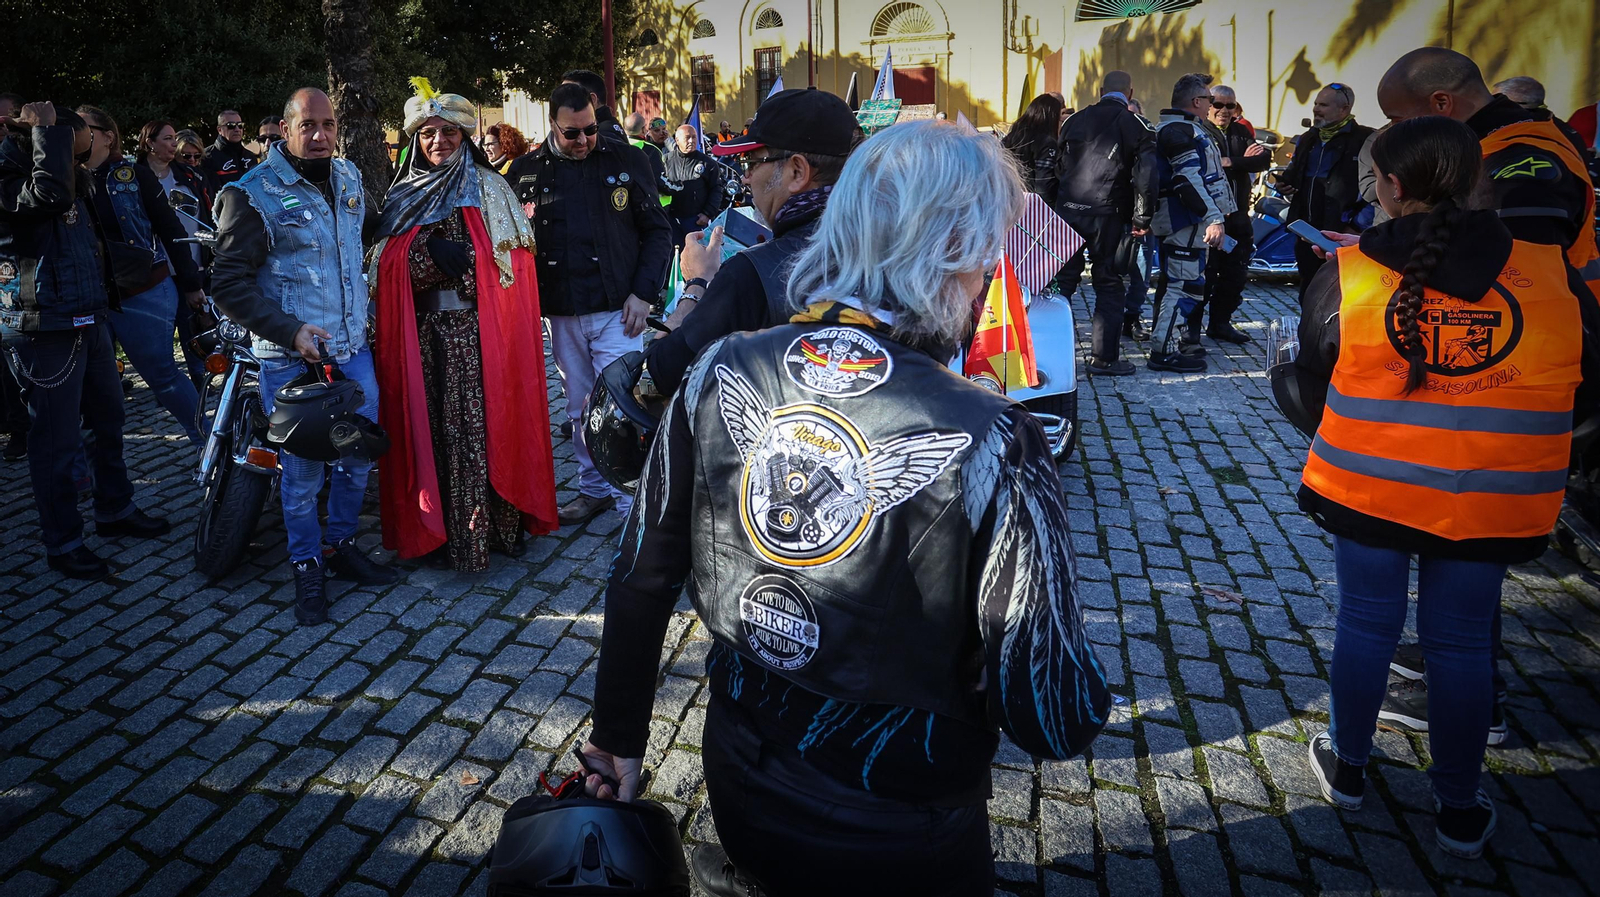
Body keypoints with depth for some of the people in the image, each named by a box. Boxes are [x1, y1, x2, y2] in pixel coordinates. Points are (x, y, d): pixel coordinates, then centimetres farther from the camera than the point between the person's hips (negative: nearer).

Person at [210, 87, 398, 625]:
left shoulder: (348, 177, 8)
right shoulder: (253, 195, -11)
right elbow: (229, 284, -11)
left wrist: (363, 312, 24)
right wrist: (290, 331, -19)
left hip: (353, 346, 6)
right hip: (292, 357, -6)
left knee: (360, 455, 13)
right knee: (302, 470, 1)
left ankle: (341, 545, 32)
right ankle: (307, 565, 19)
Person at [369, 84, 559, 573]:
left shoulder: (488, 189, 6)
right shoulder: (403, 196, 15)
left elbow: (508, 261, -2)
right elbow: (388, 270, 7)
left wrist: (456, 256, -14)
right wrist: (435, 250, -10)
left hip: (476, 330, -3)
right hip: (424, 335, 3)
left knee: (480, 426, -6)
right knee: (431, 427, 3)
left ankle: (488, 528, 4)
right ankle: (438, 529, 13)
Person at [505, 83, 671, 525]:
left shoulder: (626, 160, 0)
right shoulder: (526, 170, 5)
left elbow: (658, 231, 2)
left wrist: (643, 293, -7)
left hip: (616, 310, -3)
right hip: (561, 314, 3)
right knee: (579, 410, 13)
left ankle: (633, 501, 4)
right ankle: (594, 488, 28)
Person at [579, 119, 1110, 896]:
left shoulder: (718, 374, -14)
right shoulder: (988, 442, -27)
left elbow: (639, 582, -3)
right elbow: (1054, 724, -22)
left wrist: (618, 737, 12)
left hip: (741, 796, 3)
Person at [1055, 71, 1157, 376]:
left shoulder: (1075, 120, 12)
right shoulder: (1136, 125, -2)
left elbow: (1058, 167, 15)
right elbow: (1146, 174, -11)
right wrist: (1142, 218, -4)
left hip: (1067, 211, 4)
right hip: (1107, 215, -4)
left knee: (1062, 281, 11)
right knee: (1109, 285, 4)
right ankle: (1103, 356, 4)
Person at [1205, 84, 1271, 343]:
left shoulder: (1241, 133, 12)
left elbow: (1265, 159, -3)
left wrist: (1231, 163, -20)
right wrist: (1244, 162, -15)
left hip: (1237, 216, 7)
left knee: (1235, 273, 11)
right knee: (1205, 272, -4)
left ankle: (1220, 323, 23)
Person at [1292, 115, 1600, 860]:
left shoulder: (1346, 275, -10)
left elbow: (1311, 383, 1)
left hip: (1368, 487, -1)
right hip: (1491, 506, 1)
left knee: (1366, 624, 16)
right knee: (1461, 643, 14)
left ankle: (1346, 767, 33)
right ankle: (1459, 811, 27)